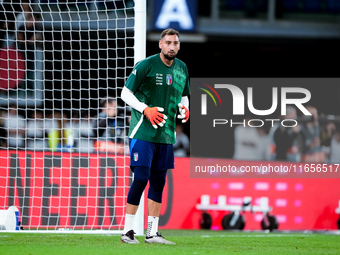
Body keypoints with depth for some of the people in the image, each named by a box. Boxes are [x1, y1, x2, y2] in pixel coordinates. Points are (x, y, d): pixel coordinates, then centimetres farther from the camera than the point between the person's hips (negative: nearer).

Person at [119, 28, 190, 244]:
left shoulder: (182, 69, 11)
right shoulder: (146, 65, -8)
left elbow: (184, 96, 24)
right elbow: (126, 93, -5)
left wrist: (184, 108, 1)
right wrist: (146, 110, -18)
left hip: (166, 135, 6)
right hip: (143, 131, -6)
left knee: (158, 182, 7)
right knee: (141, 179, -12)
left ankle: (152, 233, 13)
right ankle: (127, 230, -5)